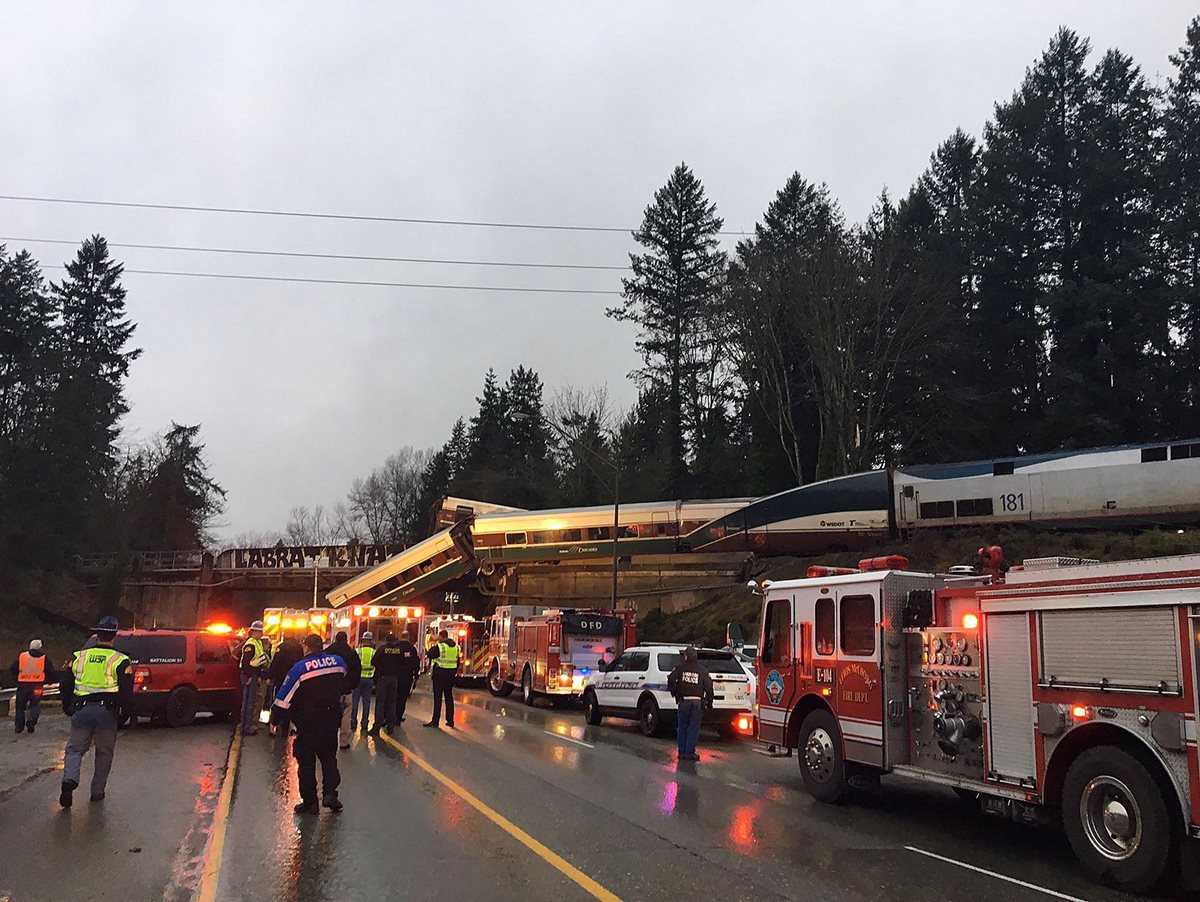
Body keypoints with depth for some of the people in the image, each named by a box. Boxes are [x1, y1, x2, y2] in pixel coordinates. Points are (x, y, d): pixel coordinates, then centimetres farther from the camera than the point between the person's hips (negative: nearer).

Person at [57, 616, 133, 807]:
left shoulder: (79, 657, 8)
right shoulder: (119, 661, -1)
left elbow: (65, 684, 13)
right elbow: (126, 692, -4)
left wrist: (68, 708, 25)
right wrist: (126, 712, 12)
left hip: (81, 711, 2)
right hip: (107, 712, -1)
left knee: (74, 749, 13)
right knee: (104, 753, 14)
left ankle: (69, 779, -14)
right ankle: (97, 791, 16)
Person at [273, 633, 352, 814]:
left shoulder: (299, 668, -13)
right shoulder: (339, 662, -2)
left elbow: (284, 698, -13)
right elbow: (346, 686, 16)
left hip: (308, 722, -3)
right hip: (332, 720, 3)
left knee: (306, 760, 8)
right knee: (329, 756, 17)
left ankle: (309, 802, 10)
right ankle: (329, 793, 3)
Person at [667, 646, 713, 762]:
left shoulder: (681, 667, 2)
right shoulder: (702, 669, 3)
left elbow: (671, 679, -8)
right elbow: (708, 685, 0)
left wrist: (673, 691, 7)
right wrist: (709, 700, 9)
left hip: (684, 701, 0)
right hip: (697, 701, 0)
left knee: (682, 727, 12)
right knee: (694, 728, 5)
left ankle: (682, 752, 13)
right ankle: (689, 753, 2)